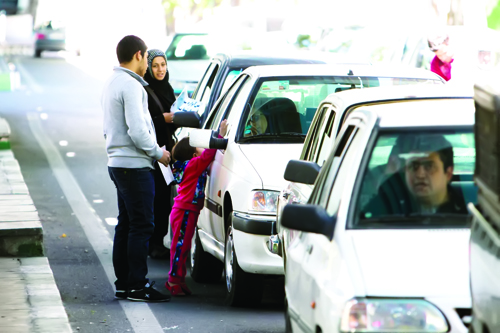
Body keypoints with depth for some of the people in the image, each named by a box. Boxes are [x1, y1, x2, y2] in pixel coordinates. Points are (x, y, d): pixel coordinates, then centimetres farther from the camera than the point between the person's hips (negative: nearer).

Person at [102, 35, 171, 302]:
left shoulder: (111, 83, 16)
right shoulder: (130, 86, -16)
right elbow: (137, 130, -22)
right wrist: (158, 153, -8)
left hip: (118, 162, 10)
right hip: (134, 165, -10)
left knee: (126, 225, 13)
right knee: (141, 226, -7)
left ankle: (123, 283, 17)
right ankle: (137, 285, -6)